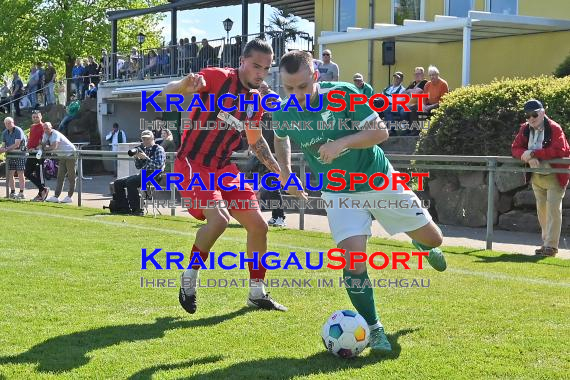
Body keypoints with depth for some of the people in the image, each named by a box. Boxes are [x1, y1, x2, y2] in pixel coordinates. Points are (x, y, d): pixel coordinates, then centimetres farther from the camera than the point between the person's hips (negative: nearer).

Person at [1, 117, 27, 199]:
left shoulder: (18, 131, -13)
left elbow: (17, 144, -20)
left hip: (20, 154, -6)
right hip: (10, 155, 6)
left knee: (20, 174, -6)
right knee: (10, 174, 2)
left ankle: (21, 193, -4)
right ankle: (12, 192, 8)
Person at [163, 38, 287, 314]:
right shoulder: (218, 77, -13)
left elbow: (255, 140, 23)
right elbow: (167, 93, -19)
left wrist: (278, 170, 16)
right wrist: (185, 86, -42)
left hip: (224, 168, 7)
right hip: (193, 164, -7)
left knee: (258, 225, 3)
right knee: (219, 219, -28)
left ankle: (257, 293, 20)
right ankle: (190, 276, -4)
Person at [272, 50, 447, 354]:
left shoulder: (344, 94, -21)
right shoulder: (283, 113, -13)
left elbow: (380, 131, -20)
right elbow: (281, 138, 12)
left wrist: (342, 143, -33)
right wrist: (285, 174, 3)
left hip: (380, 180, 0)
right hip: (340, 194, 0)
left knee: (433, 238, 12)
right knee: (354, 260, -20)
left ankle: (421, 245, 52)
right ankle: (374, 329, -2)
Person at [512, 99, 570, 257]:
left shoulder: (554, 128, -15)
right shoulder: (525, 129, 2)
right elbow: (515, 148, -2)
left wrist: (533, 153, -28)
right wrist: (529, 158, -24)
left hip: (554, 176, -6)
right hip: (536, 176, 6)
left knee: (553, 208, -11)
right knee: (541, 209, 11)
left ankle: (551, 245, -9)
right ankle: (546, 243, 20)